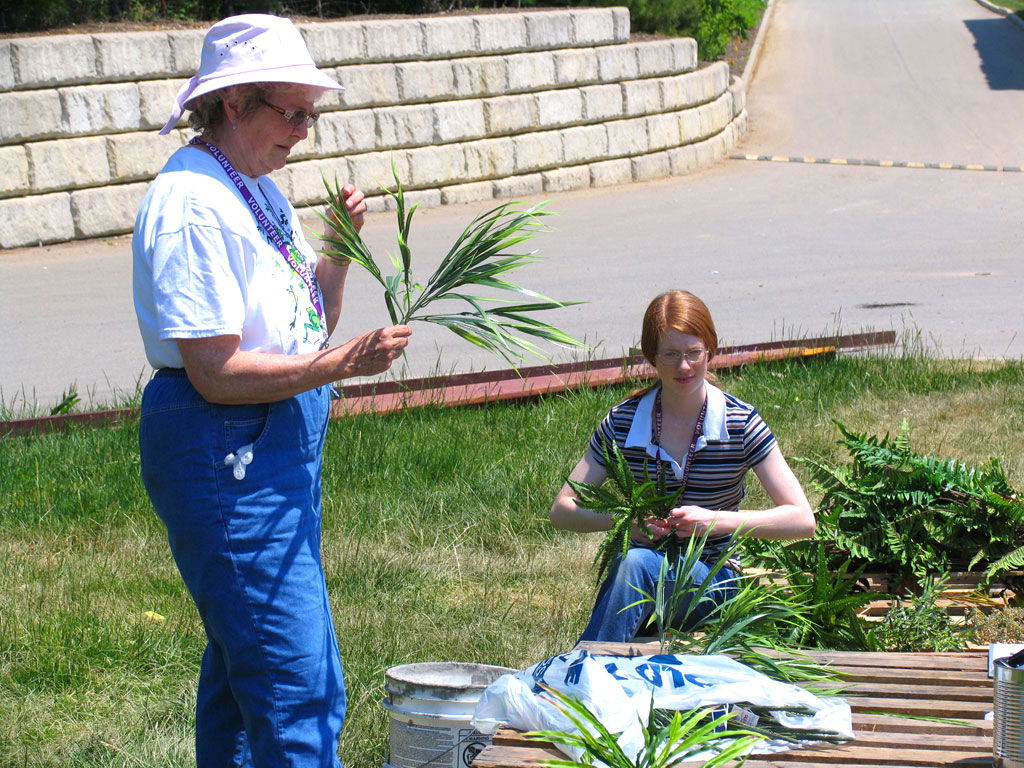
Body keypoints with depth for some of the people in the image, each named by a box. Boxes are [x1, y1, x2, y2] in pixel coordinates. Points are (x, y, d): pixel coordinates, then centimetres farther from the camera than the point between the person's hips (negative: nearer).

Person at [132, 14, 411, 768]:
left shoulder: (259, 188, 12)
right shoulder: (191, 204, -18)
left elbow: (310, 326, 18)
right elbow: (217, 373, -22)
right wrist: (343, 363, -25)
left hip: (281, 444, 11)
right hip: (224, 452, -10)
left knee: (244, 662, 20)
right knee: (300, 685, -11)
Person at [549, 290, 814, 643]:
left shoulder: (740, 424, -5)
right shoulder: (623, 422, -1)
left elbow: (803, 520, -8)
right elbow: (562, 510, 1)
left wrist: (716, 521, -20)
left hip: (711, 581, -1)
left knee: (638, 564, -34)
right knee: (633, 562, -35)